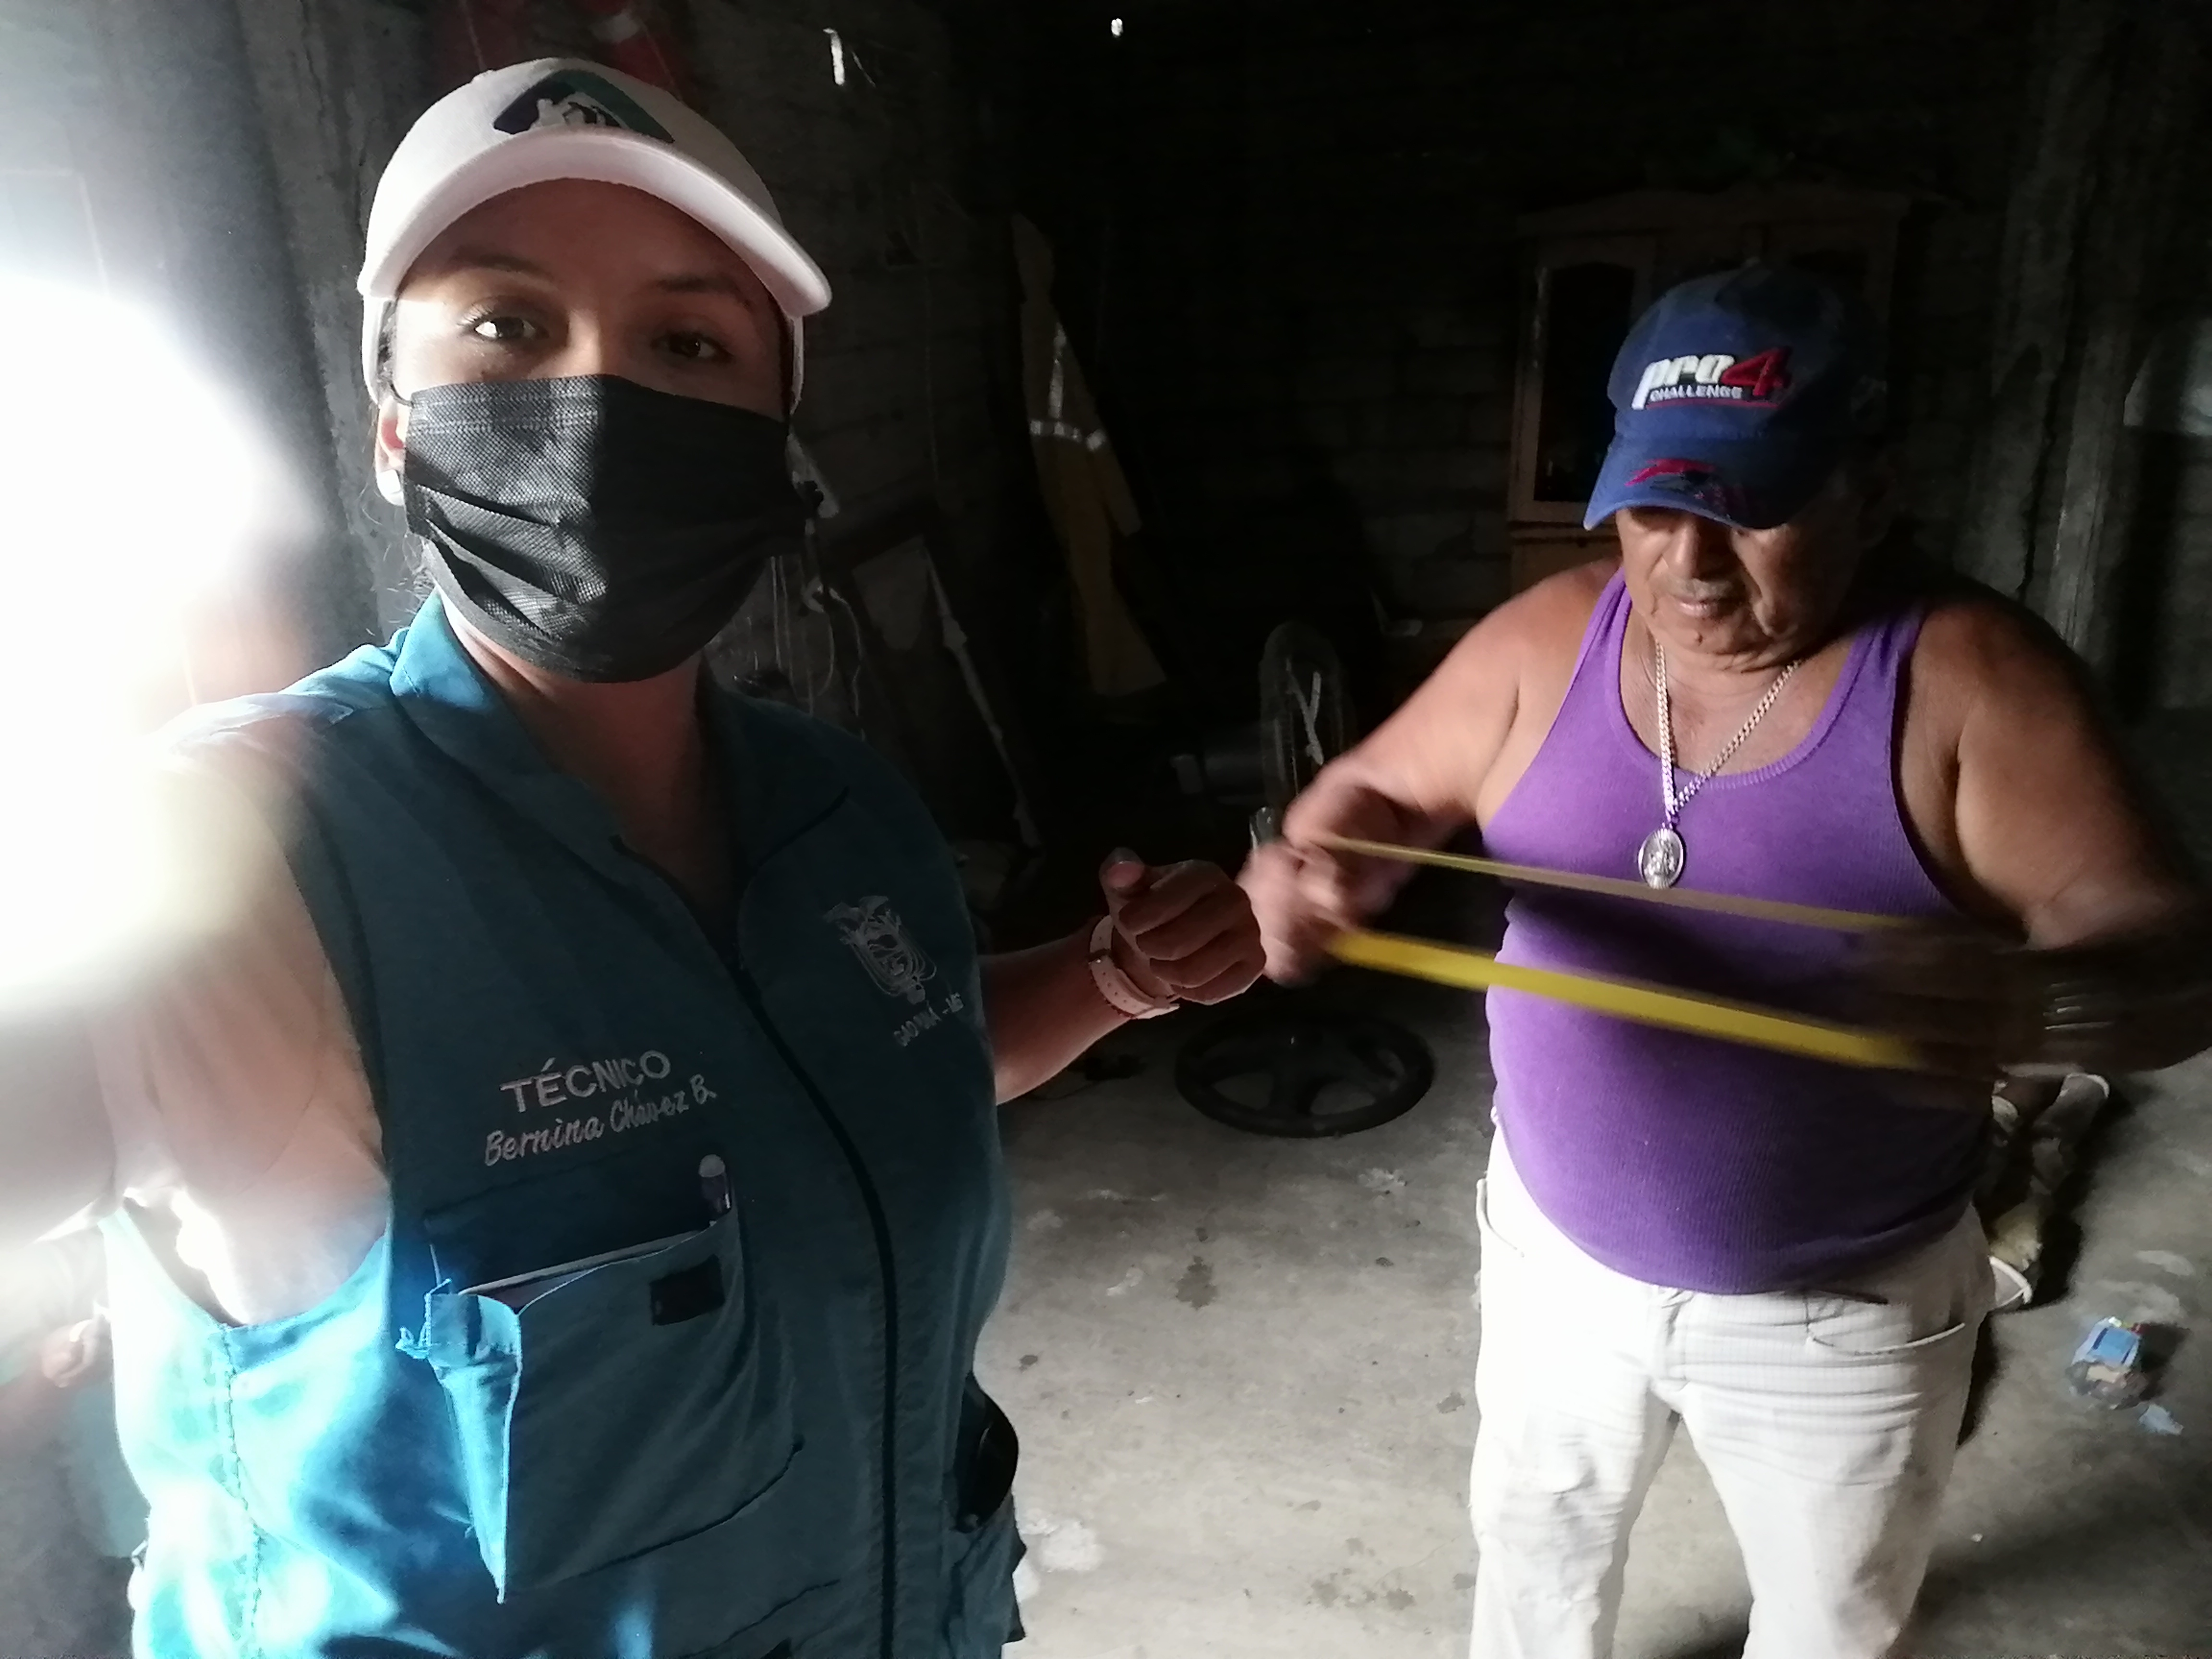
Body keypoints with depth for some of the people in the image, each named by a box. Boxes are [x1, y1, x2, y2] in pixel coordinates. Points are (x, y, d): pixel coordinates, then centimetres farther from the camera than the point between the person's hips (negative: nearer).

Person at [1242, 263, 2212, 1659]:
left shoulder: (1969, 679, -20)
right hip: (1561, 1255, 3)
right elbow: (1378, 793, -4)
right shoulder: (1549, 640, -11)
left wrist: (2036, 1005, -47)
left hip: (1846, 1310, -2)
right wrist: (1315, 866, -28)